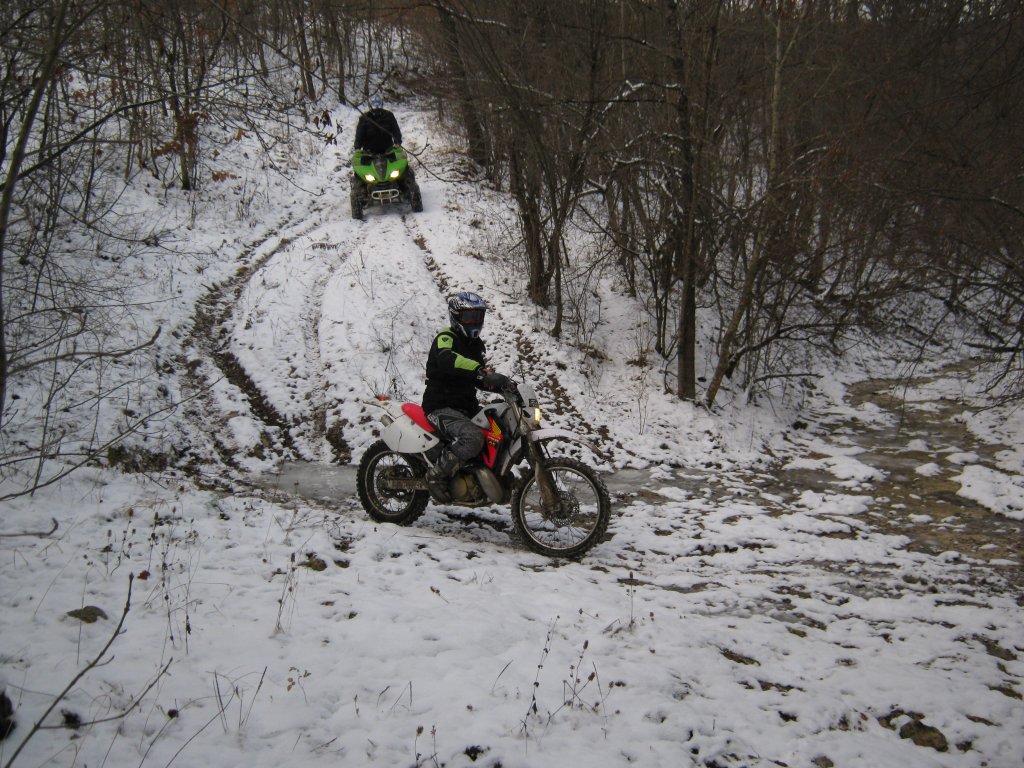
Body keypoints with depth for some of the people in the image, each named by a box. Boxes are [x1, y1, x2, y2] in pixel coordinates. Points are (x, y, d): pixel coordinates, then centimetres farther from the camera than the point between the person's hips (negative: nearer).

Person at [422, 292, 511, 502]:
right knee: (473, 438, -34)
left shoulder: (476, 345, 18)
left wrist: (502, 385, 1)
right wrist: (481, 370, -47)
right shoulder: (446, 338, -10)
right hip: (441, 407, -9)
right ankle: (436, 475, -17)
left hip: (466, 406, 9)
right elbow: (447, 360, -34)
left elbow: (478, 380, 22)